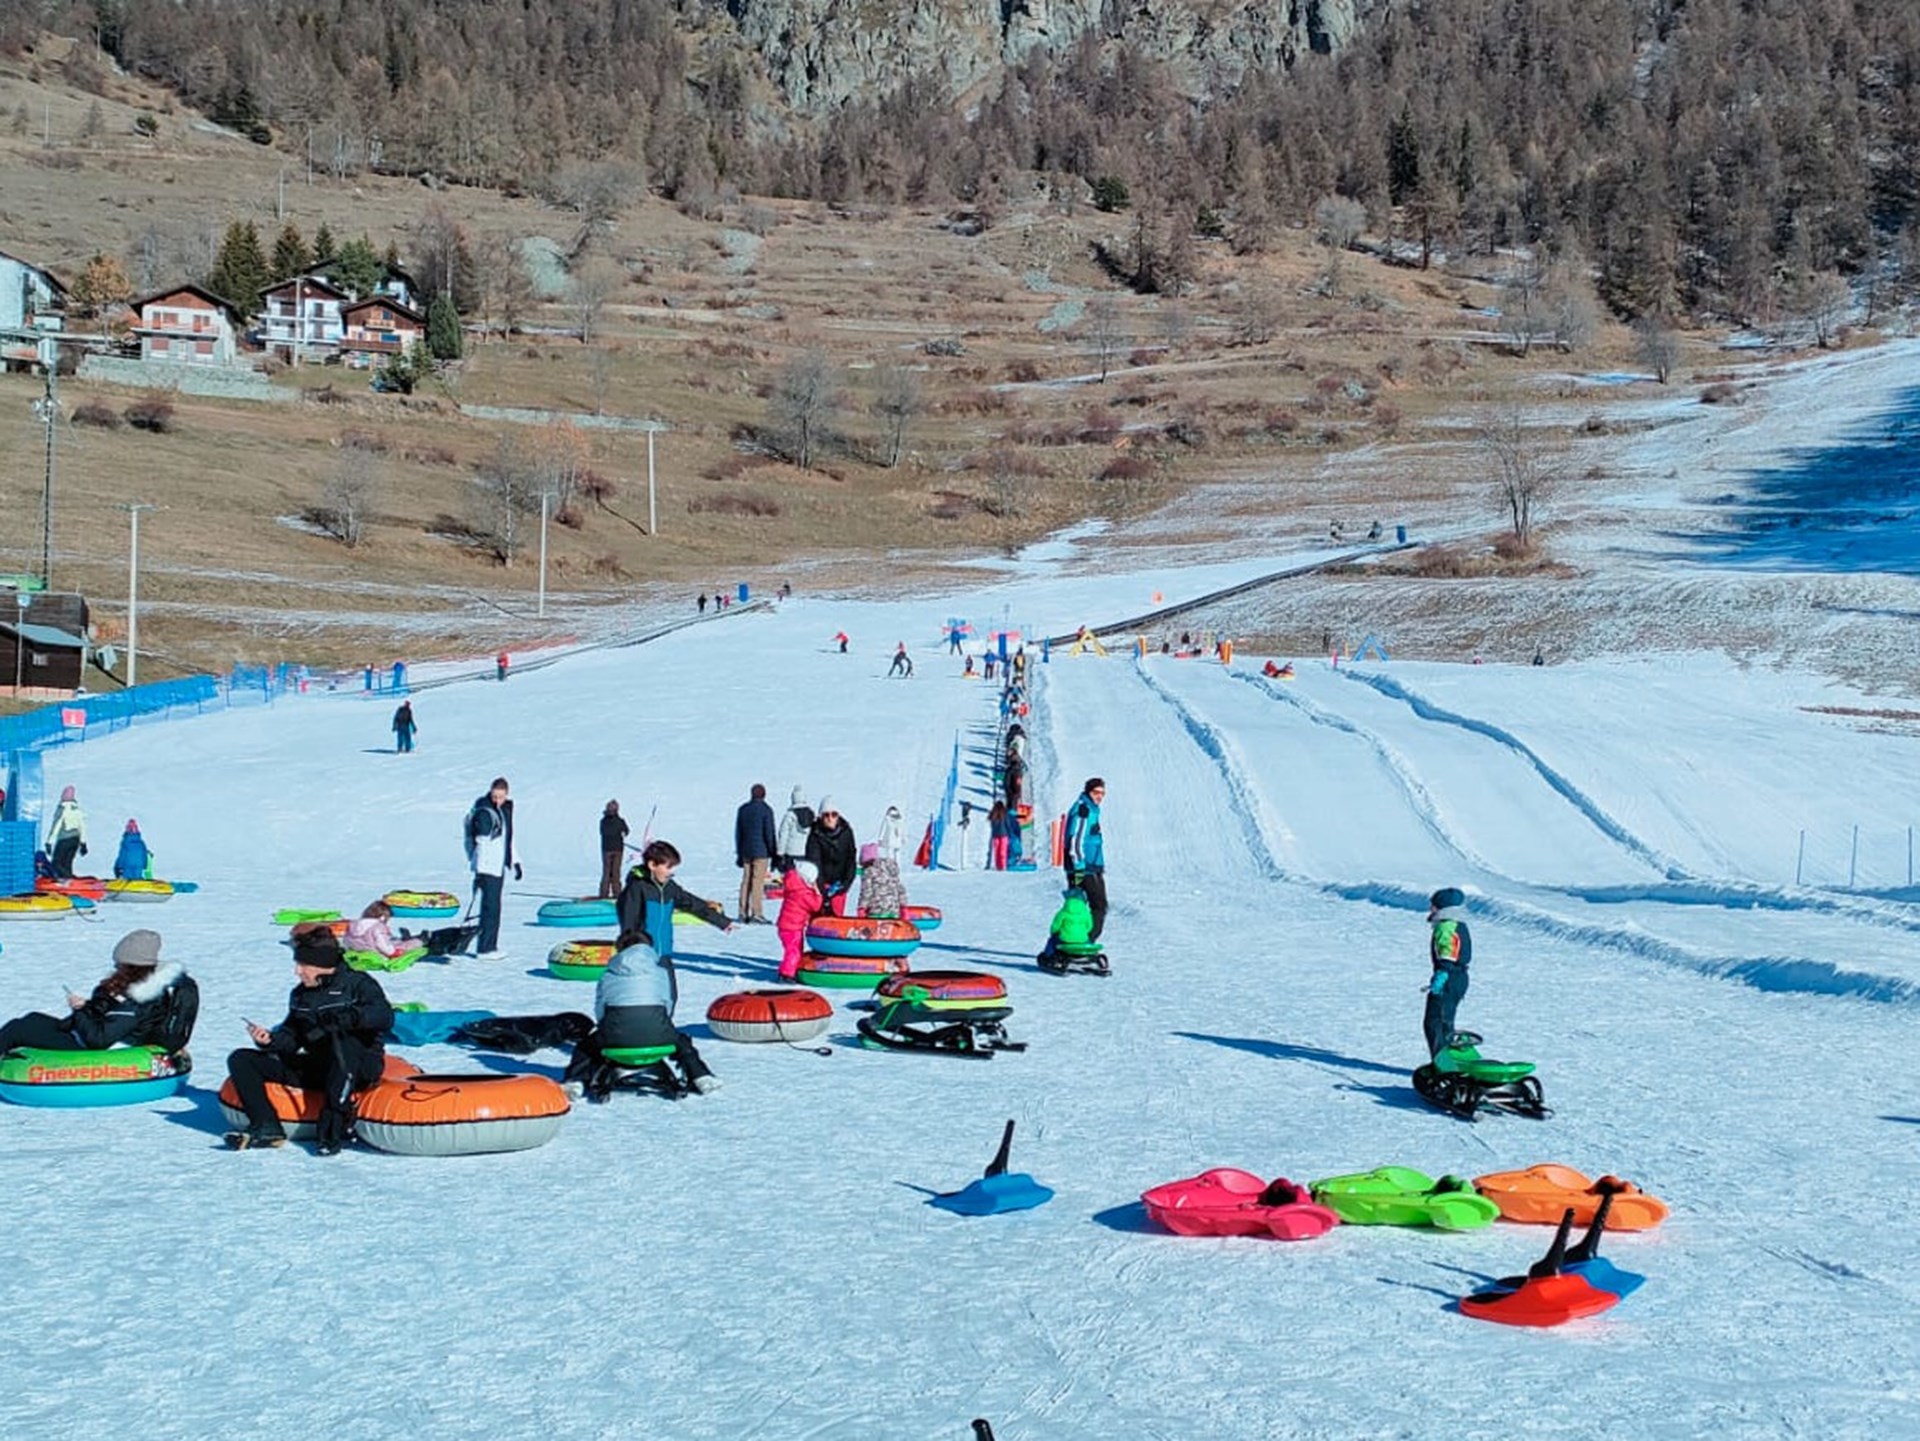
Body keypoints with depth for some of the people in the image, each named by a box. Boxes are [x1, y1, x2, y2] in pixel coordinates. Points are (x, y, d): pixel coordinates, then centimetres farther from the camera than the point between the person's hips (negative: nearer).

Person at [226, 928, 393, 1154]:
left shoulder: (356, 984, -7)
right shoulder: (300, 994, 13)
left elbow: (384, 1017, -24)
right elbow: (291, 1039, 11)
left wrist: (340, 1018, -33)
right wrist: (269, 1040, -10)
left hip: (359, 1067, -6)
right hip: (316, 1068, 6)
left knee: (342, 1040, -41)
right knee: (241, 1060, -2)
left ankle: (333, 1129, -35)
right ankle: (266, 1127, -19)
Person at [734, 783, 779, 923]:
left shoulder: (743, 809, 11)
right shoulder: (765, 809, -7)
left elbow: (738, 832, 15)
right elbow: (770, 832, -9)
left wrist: (739, 853, 22)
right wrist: (774, 852, -2)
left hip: (745, 851, 6)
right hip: (760, 851, -6)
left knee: (746, 880, 10)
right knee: (758, 881, -6)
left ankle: (743, 913, 9)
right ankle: (756, 914, -9)